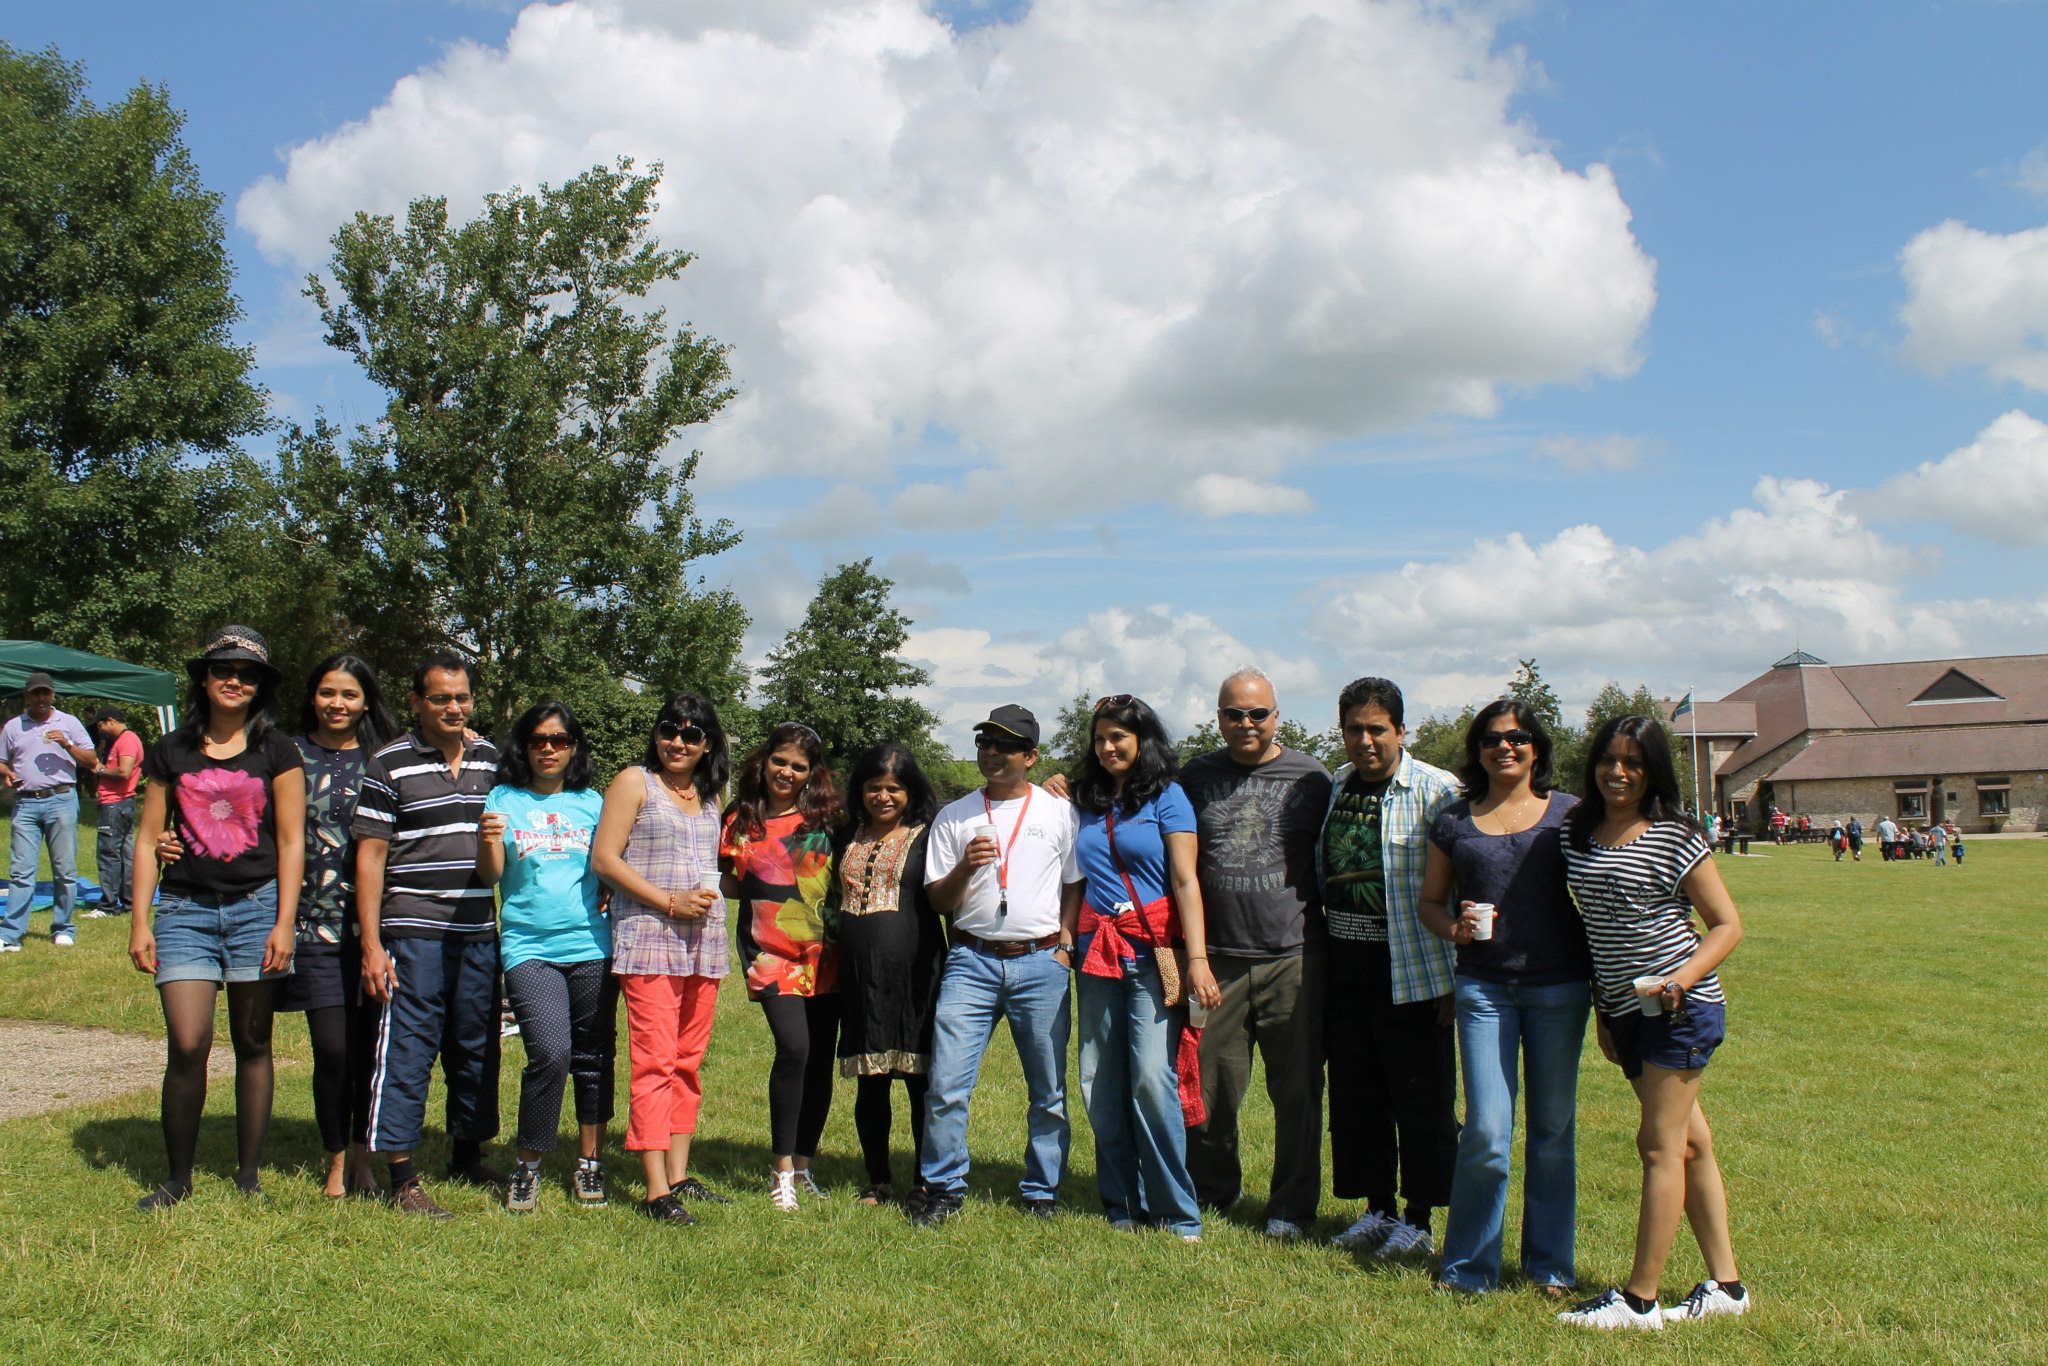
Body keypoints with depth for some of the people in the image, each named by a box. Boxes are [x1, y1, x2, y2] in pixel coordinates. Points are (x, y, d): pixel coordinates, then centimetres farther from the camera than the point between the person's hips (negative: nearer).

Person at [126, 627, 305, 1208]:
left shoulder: (276, 751, 4)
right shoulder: (172, 751, 9)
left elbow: (291, 841, 1)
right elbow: (149, 838, 10)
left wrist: (284, 924, -7)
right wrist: (139, 922, 4)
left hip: (257, 905, -1)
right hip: (186, 909, 1)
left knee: (252, 1044, 6)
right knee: (186, 1045, -8)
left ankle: (249, 1176, 16)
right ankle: (178, 1178, 8)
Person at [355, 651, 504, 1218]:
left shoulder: (492, 759, 11)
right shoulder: (390, 764, -3)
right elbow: (370, 856, -4)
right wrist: (371, 944, -10)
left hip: (480, 932, 5)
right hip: (413, 932, -5)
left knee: (477, 1047, 12)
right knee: (407, 1050, -4)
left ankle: (468, 1156, 28)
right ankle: (402, 1178, 3)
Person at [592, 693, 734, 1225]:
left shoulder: (710, 794, 18)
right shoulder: (635, 782, 1)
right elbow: (604, 858, -6)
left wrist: (709, 894, 7)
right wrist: (670, 902, -13)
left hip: (705, 942, 6)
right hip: (649, 940, -6)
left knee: (688, 1062, 9)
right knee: (655, 1063, -10)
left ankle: (679, 1176, 16)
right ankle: (657, 1191, -10)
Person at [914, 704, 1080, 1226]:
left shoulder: (1059, 812, 9)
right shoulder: (954, 817, 11)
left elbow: (1078, 886, 11)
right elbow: (937, 901, 10)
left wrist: (1066, 948, -1)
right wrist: (965, 868, -10)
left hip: (1040, 962, 0)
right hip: (971, 961, 1)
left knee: (1049, 1091, 4)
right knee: (945, 1086, -5)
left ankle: (1042, 1192, 19)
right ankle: (943, 1189, 10)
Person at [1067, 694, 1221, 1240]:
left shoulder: (1167, 797, 1)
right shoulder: (1087, 802, 15)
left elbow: (1186, 882, -5)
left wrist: (1198, 959, -14)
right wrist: (1062, 939, 5)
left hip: (1152, 950, -5)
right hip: (1097, 951, 5)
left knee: (1152, 1077, -13)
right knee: (1100, 1083, 3)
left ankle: (1177, 1211, -3)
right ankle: (1120, 1205, 13)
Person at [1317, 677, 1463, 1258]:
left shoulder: (1436, 791, -8)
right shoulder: (1333, 789, 10)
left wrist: (1454, 976, -13)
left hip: (1410, 972, -6)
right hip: (1345, 967, 6)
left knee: (1420, 1100, 3)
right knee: (1354, 1097, 11)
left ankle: (1419, 1219, 15)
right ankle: (1377, 1208, 25)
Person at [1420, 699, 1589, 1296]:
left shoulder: (1568, 814, 4)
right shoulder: (1454, 821, 7)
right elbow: (1430, 901, 13)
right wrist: (1455, 928, -9)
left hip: (1559, 988, 0)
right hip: (1484, 988, 0)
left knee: (1553, 1129, 8)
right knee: (1487, 1132, -5)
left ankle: (1550, 1265, 23)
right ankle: (1468, 1267, 12)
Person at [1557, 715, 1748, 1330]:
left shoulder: (1674, 837, -10)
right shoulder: (1579, 833, 8)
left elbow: (1727, 923, -7)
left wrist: (1681, 979, -22)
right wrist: (1603, 1012, 15)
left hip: (1680, 1008, -6)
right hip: (1626, 1009, 7)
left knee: (1661, 1147, -3)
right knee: (1689, 1145, 13)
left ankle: (1639, 1299, 2)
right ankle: (1725, 1284, 23)